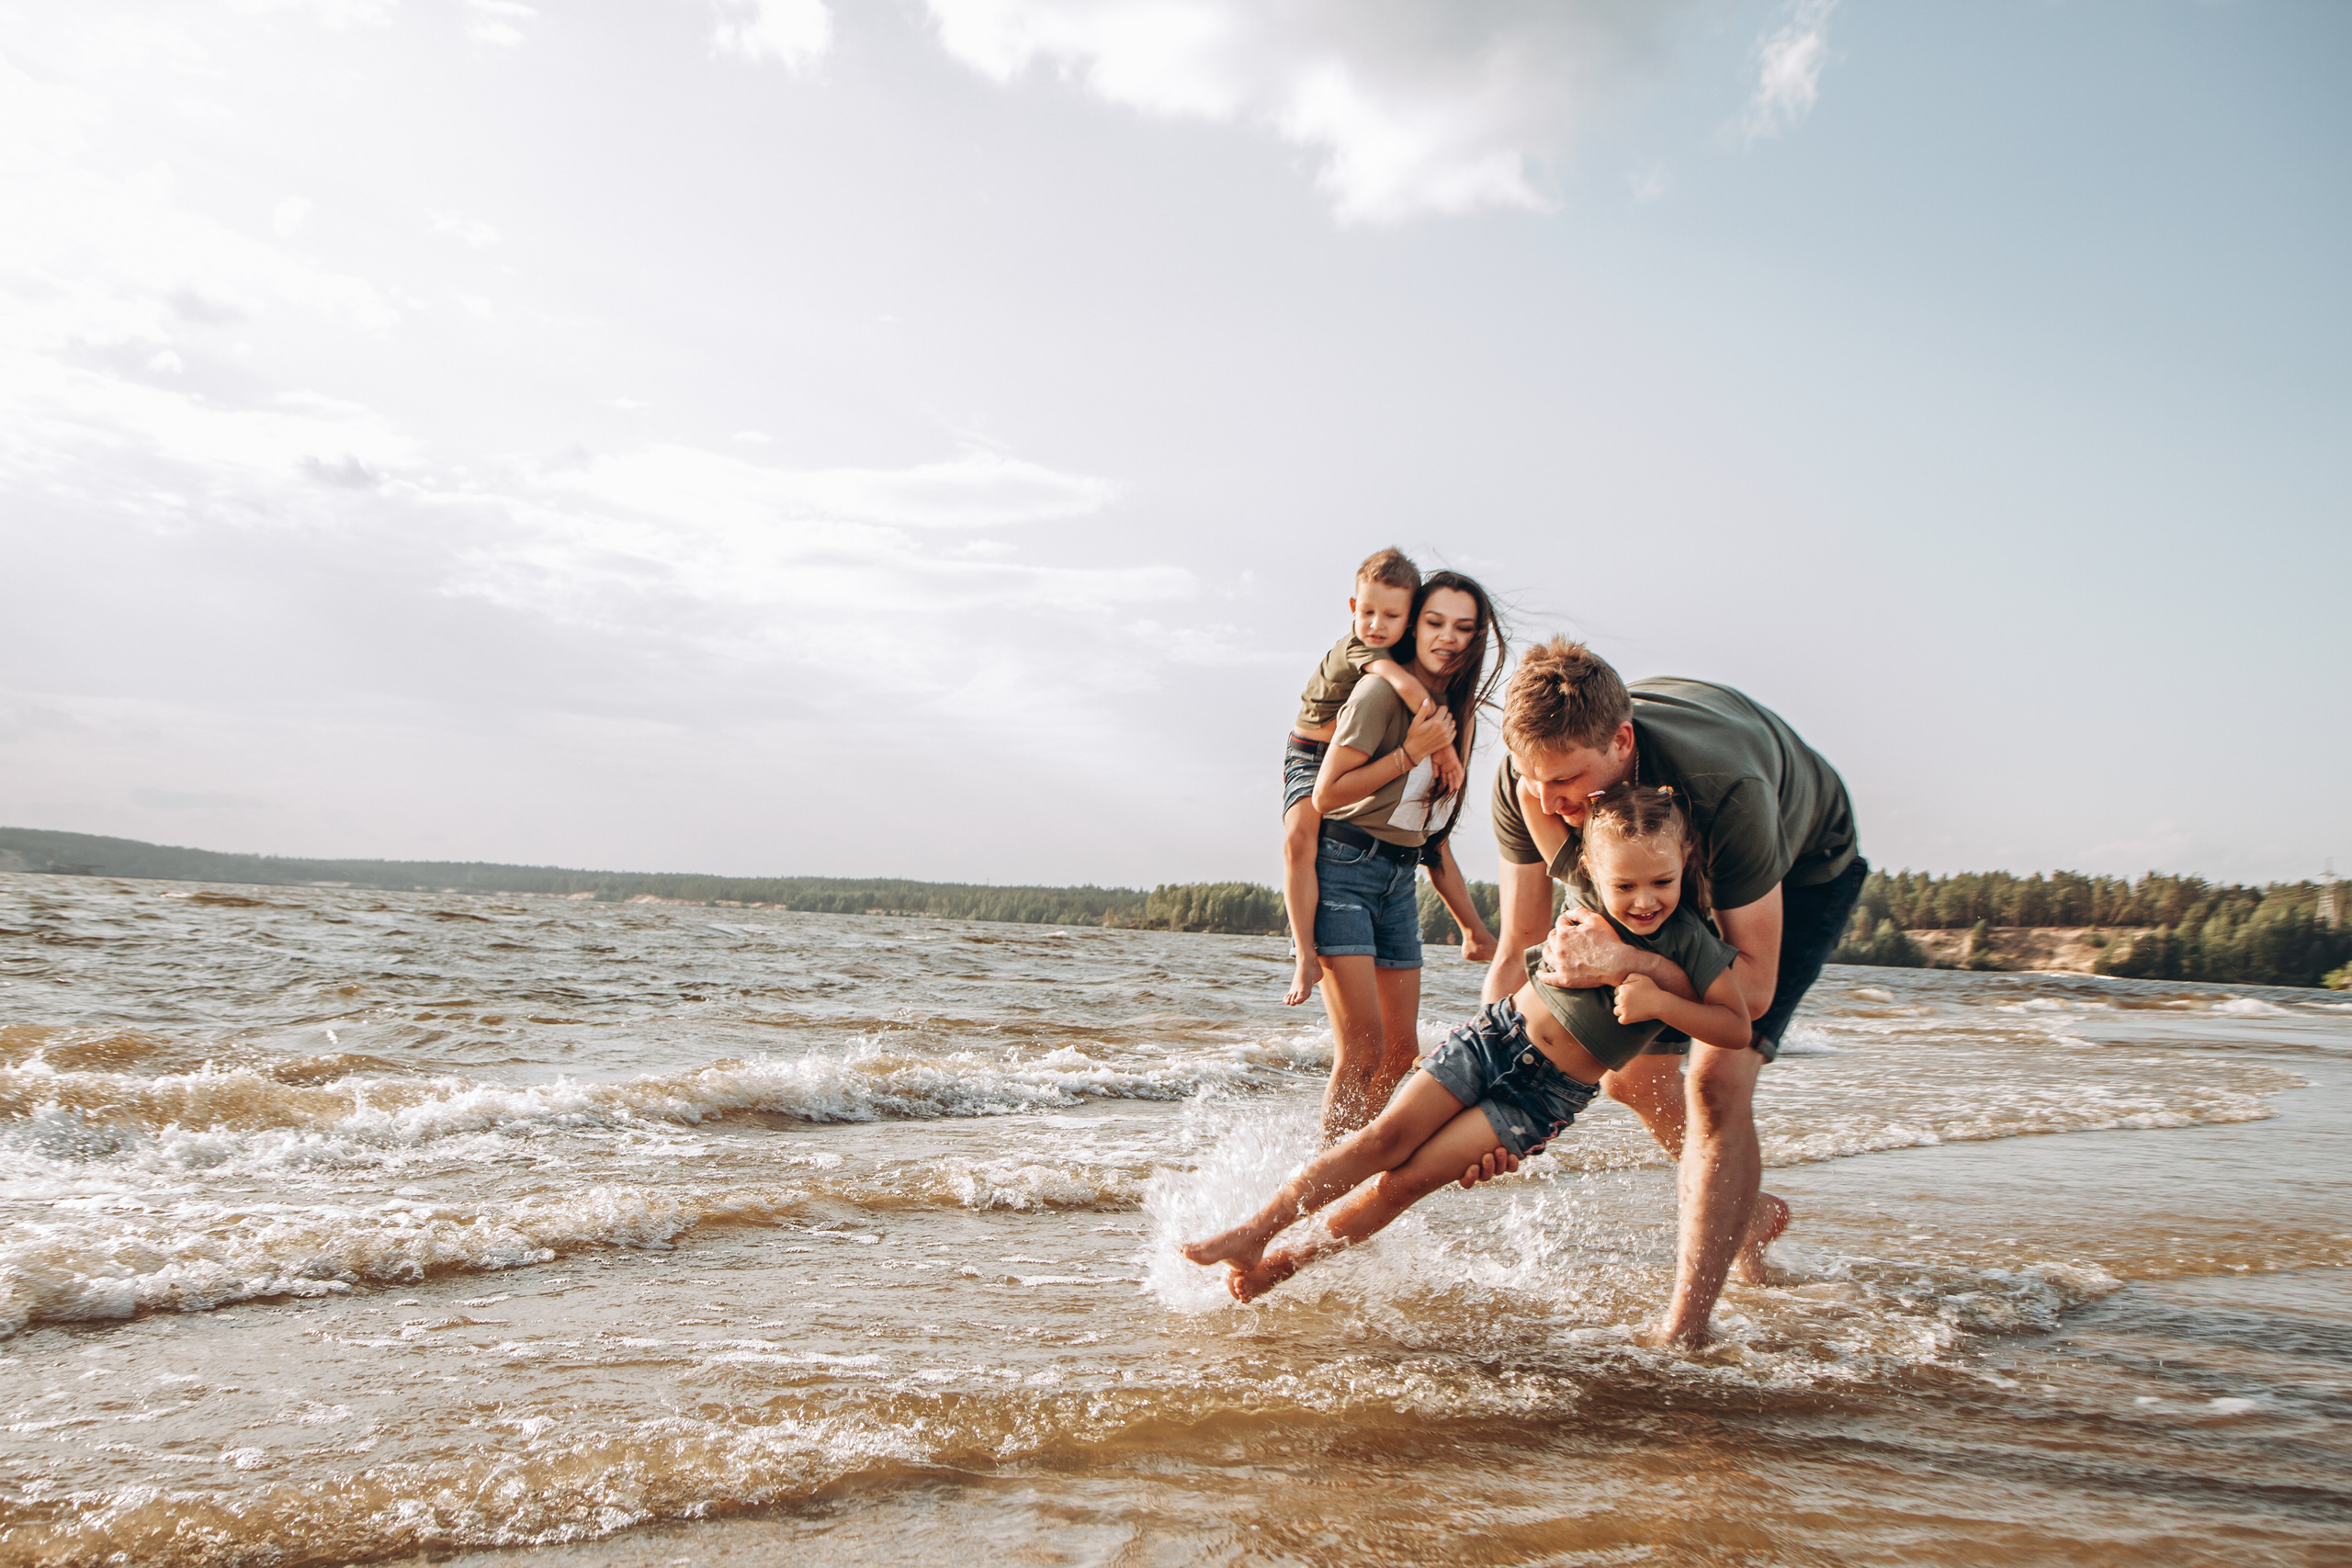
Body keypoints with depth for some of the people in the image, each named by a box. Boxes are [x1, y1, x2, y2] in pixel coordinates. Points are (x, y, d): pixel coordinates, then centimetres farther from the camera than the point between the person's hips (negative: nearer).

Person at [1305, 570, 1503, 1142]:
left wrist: (1472, 925, 18)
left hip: (1400, 880, 8)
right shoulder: (1382, 692, -12)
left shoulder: (1458, 712, 13)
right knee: (1362, 1049, -15)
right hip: (1343, 867, -8)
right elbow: (1326, 795, -15)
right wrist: (1412, 752, -16)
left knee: (1401, 1052, 8)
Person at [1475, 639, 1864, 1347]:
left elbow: (1753, 987, -37)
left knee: (1718, 1079, -21)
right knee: (1632, 1074, 8)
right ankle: (1745, 1210, 36)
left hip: (1804, 866, -6)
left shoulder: (1724, 790, -46)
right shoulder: (1528, 778, -31)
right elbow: (1519, 944, -20)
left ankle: (1684, 1329, -13)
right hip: (1681, 869, 6)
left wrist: (1623, 962, -52)